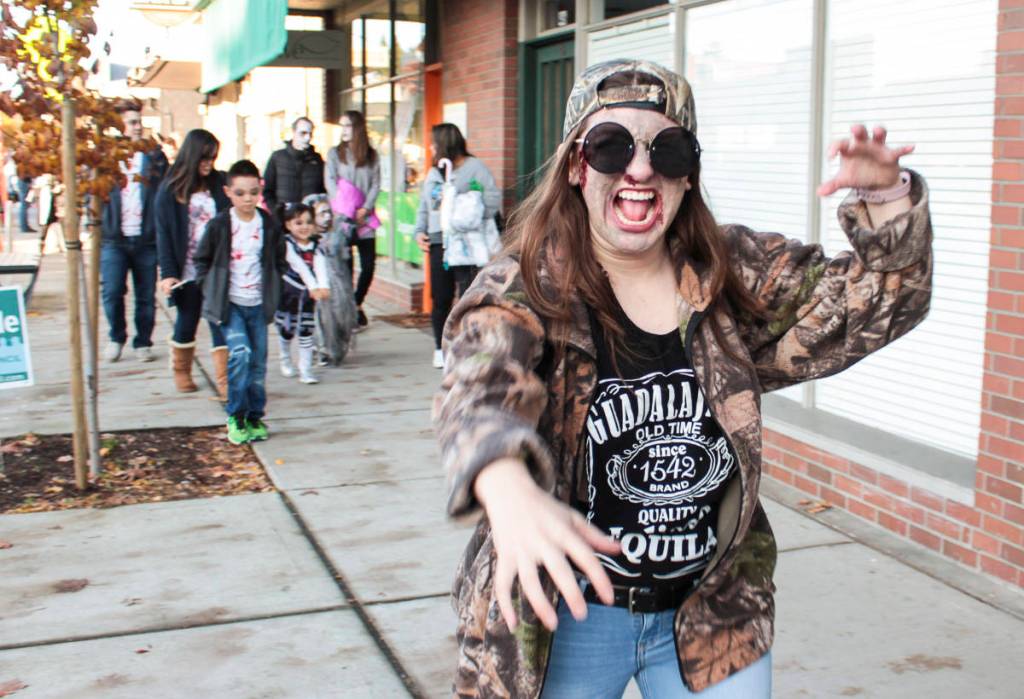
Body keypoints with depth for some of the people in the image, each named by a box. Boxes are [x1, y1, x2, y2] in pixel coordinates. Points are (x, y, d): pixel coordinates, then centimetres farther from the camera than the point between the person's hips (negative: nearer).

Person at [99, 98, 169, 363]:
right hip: (114, 239, 0)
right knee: (112, 293, -5)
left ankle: (143, 343, 20)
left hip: (146, 239, 1)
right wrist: (97, 221, -6)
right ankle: (117, 338, 17)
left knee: (146, 296, 5)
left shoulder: (154, 155, 7)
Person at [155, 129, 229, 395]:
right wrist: (167, 273, -11)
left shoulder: (218, 184, 2)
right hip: (187, 271, -1)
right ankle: (181, 371, 32)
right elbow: (163, 233, -3)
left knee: (220, 322, -3)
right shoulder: (170, 189, -2)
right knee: (187, 321, 12)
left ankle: (224, 379, 0)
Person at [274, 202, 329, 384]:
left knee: (306, 331, 1)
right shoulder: (287, 245, -13)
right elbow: (301, 267, -26)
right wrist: (313, 288, -37)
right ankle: (285, 360, 36)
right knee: (286, 328, 11)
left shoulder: (315, 247, -2)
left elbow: (320, 267, -18)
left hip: (308, 293, 3)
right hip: (288, 292, -2)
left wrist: (323, 287, -37)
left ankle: (305, 370, 6)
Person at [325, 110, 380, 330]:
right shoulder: (335, 154, 8)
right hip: (342, 219, -2)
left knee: (369, 264, 1)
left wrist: (365, 209, -10)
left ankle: (357, 304, 21)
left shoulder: (372, 156, 10)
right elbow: (330, 183, -1)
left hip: (365, 219, 2)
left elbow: (376, 185, 5)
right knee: (345, 265, -6)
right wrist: (345, 210, -13)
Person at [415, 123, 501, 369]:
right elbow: (424, 206, 25)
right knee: (440, 298, 8)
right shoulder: (433, 173, 21)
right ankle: (440, 348, 20)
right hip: (437, 243, 6)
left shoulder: (474, 166, -1)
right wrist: (420, 231, 9)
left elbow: (493, 196, -10)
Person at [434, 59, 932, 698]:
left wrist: (885, 197, -18)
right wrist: (509, 489, -56)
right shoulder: (525, 292, -15)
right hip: (568, 618, -3)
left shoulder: (735, 274, -2)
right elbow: (477, 394, -34)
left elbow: (877, 304, 2)